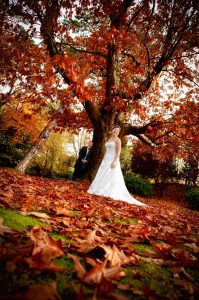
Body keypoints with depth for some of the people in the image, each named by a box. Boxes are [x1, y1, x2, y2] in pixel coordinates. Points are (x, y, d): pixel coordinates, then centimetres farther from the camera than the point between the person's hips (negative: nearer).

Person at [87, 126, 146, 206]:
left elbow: (118, 152, -14)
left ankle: (109, 193, -6)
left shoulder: (117, 140, -5)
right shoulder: (109, 140, 18)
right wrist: (103, 161, 16)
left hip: (112, 160, -8)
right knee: (102, 177, 8)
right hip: (106, 160, 9)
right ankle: (101, 192, 15)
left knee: (111, 177, -9)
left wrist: (115, 162, -24)